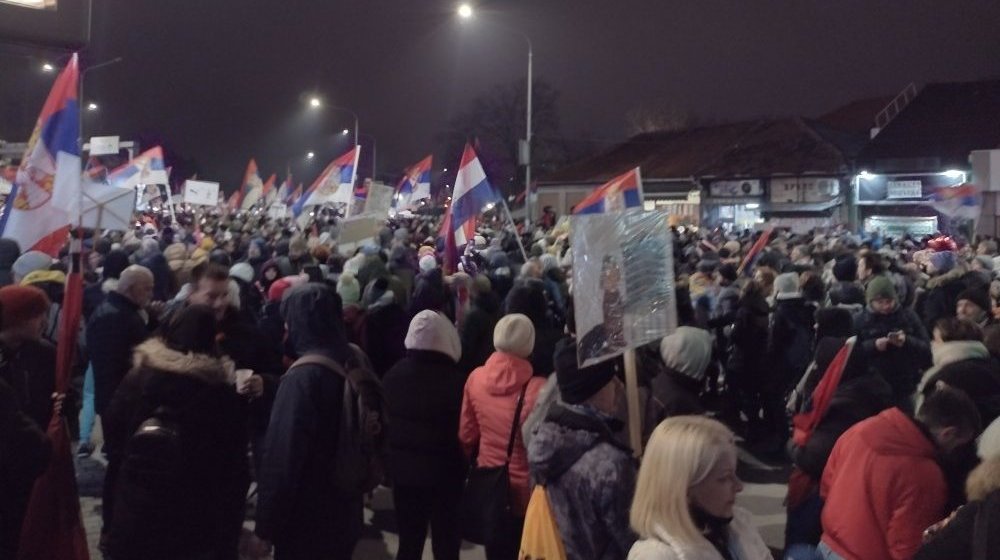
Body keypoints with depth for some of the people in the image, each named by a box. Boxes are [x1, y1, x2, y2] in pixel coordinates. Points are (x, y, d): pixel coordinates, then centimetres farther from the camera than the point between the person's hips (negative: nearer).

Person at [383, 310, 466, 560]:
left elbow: (384, 420, 6)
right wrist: (465, 465, 1)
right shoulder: (455, 379, -18)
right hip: (443, 472, -4)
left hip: (402, 469, 4)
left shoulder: (394, 374, -2)